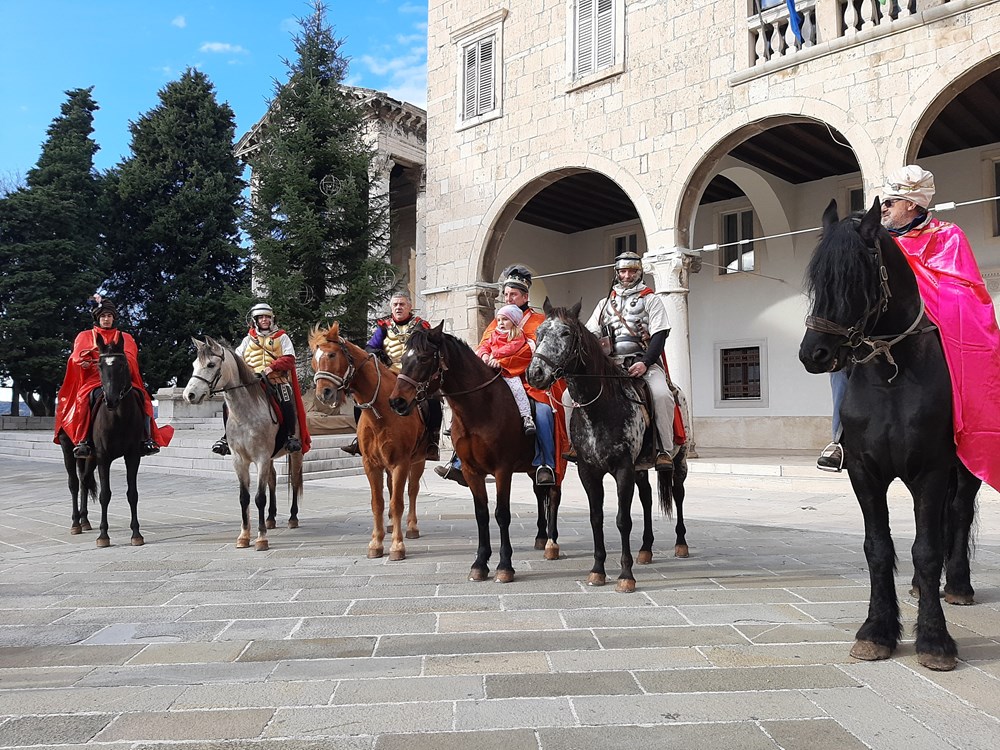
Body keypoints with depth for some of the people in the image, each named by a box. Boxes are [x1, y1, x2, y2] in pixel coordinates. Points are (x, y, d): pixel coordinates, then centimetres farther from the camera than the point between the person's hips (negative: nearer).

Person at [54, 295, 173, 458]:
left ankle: (147, 439, -29)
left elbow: (130, 359, 2)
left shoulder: (125, 338, 21)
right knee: (87, 397, -37)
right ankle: (83, 441, -39)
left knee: (141, 395, -29)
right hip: (94, 379, -1)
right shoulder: (85, 336, 20)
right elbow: (78, 358, 4)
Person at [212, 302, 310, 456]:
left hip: (277, 379, -3)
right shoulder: (248, 339, 23)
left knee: (287, 403, -31)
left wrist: (271, 367, -16)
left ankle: (292, 436, -14)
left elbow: (289, 359, 1)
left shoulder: (281, 337, 13)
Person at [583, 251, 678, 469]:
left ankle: (666, 450, -26)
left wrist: (645, 363, -18)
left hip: (644, 362, -3)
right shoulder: (605, 303, 23)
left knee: (661, 394, -34)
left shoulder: (651, 300, 12)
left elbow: (659, 335, -1)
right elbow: (590, 335, 16)